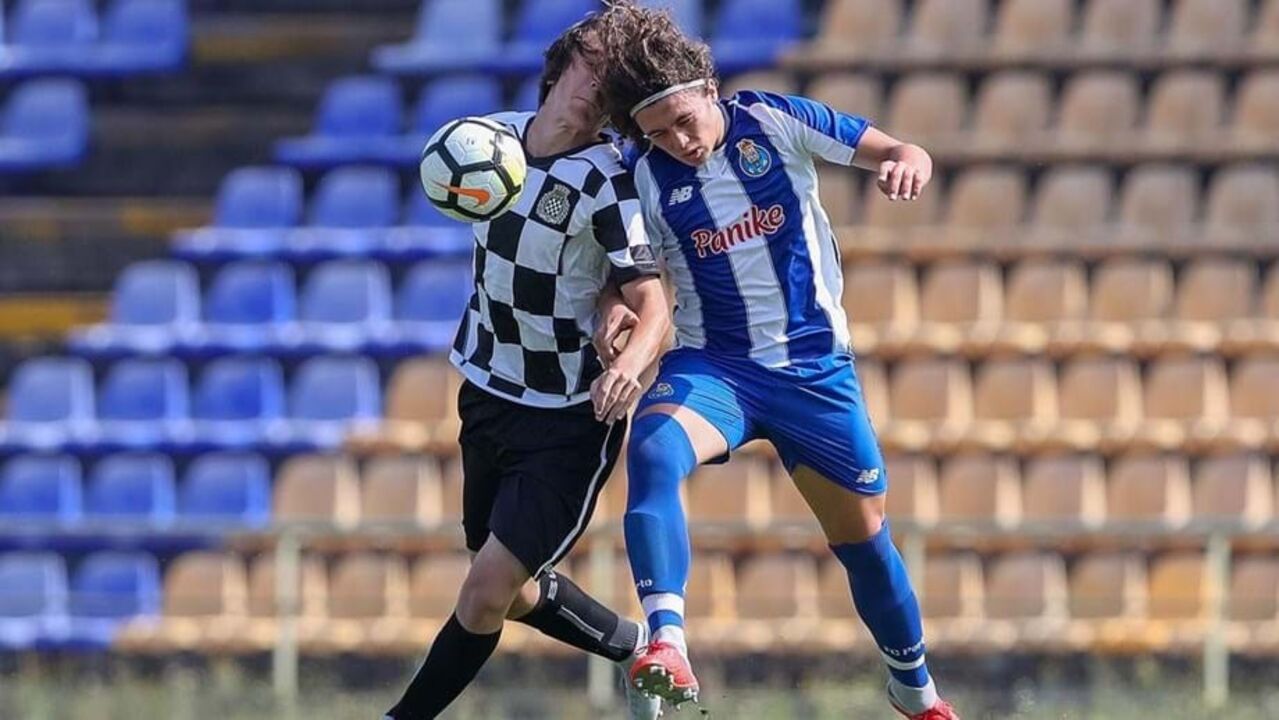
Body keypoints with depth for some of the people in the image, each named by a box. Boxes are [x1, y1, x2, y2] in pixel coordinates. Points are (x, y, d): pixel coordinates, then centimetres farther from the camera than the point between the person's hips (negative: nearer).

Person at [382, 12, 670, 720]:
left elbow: (653, 304, -27)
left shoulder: (608, 180, -21)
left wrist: (627, 364, -46)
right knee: (515, 592, 18)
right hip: (488, 394, 7)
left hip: (570, 422, -7)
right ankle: (635, 648, 41)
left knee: (488, 592, -12)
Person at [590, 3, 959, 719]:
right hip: (712, 365, -1)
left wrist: (909, 164, -30)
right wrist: (619, 314, -19)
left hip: (816, 368, 1)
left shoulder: (776, 122, -9)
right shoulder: (644, 179, -7)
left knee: (864, 537, 9)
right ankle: (666, 642, -45)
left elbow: (903, 153, -6)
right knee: (652, 449, -34)